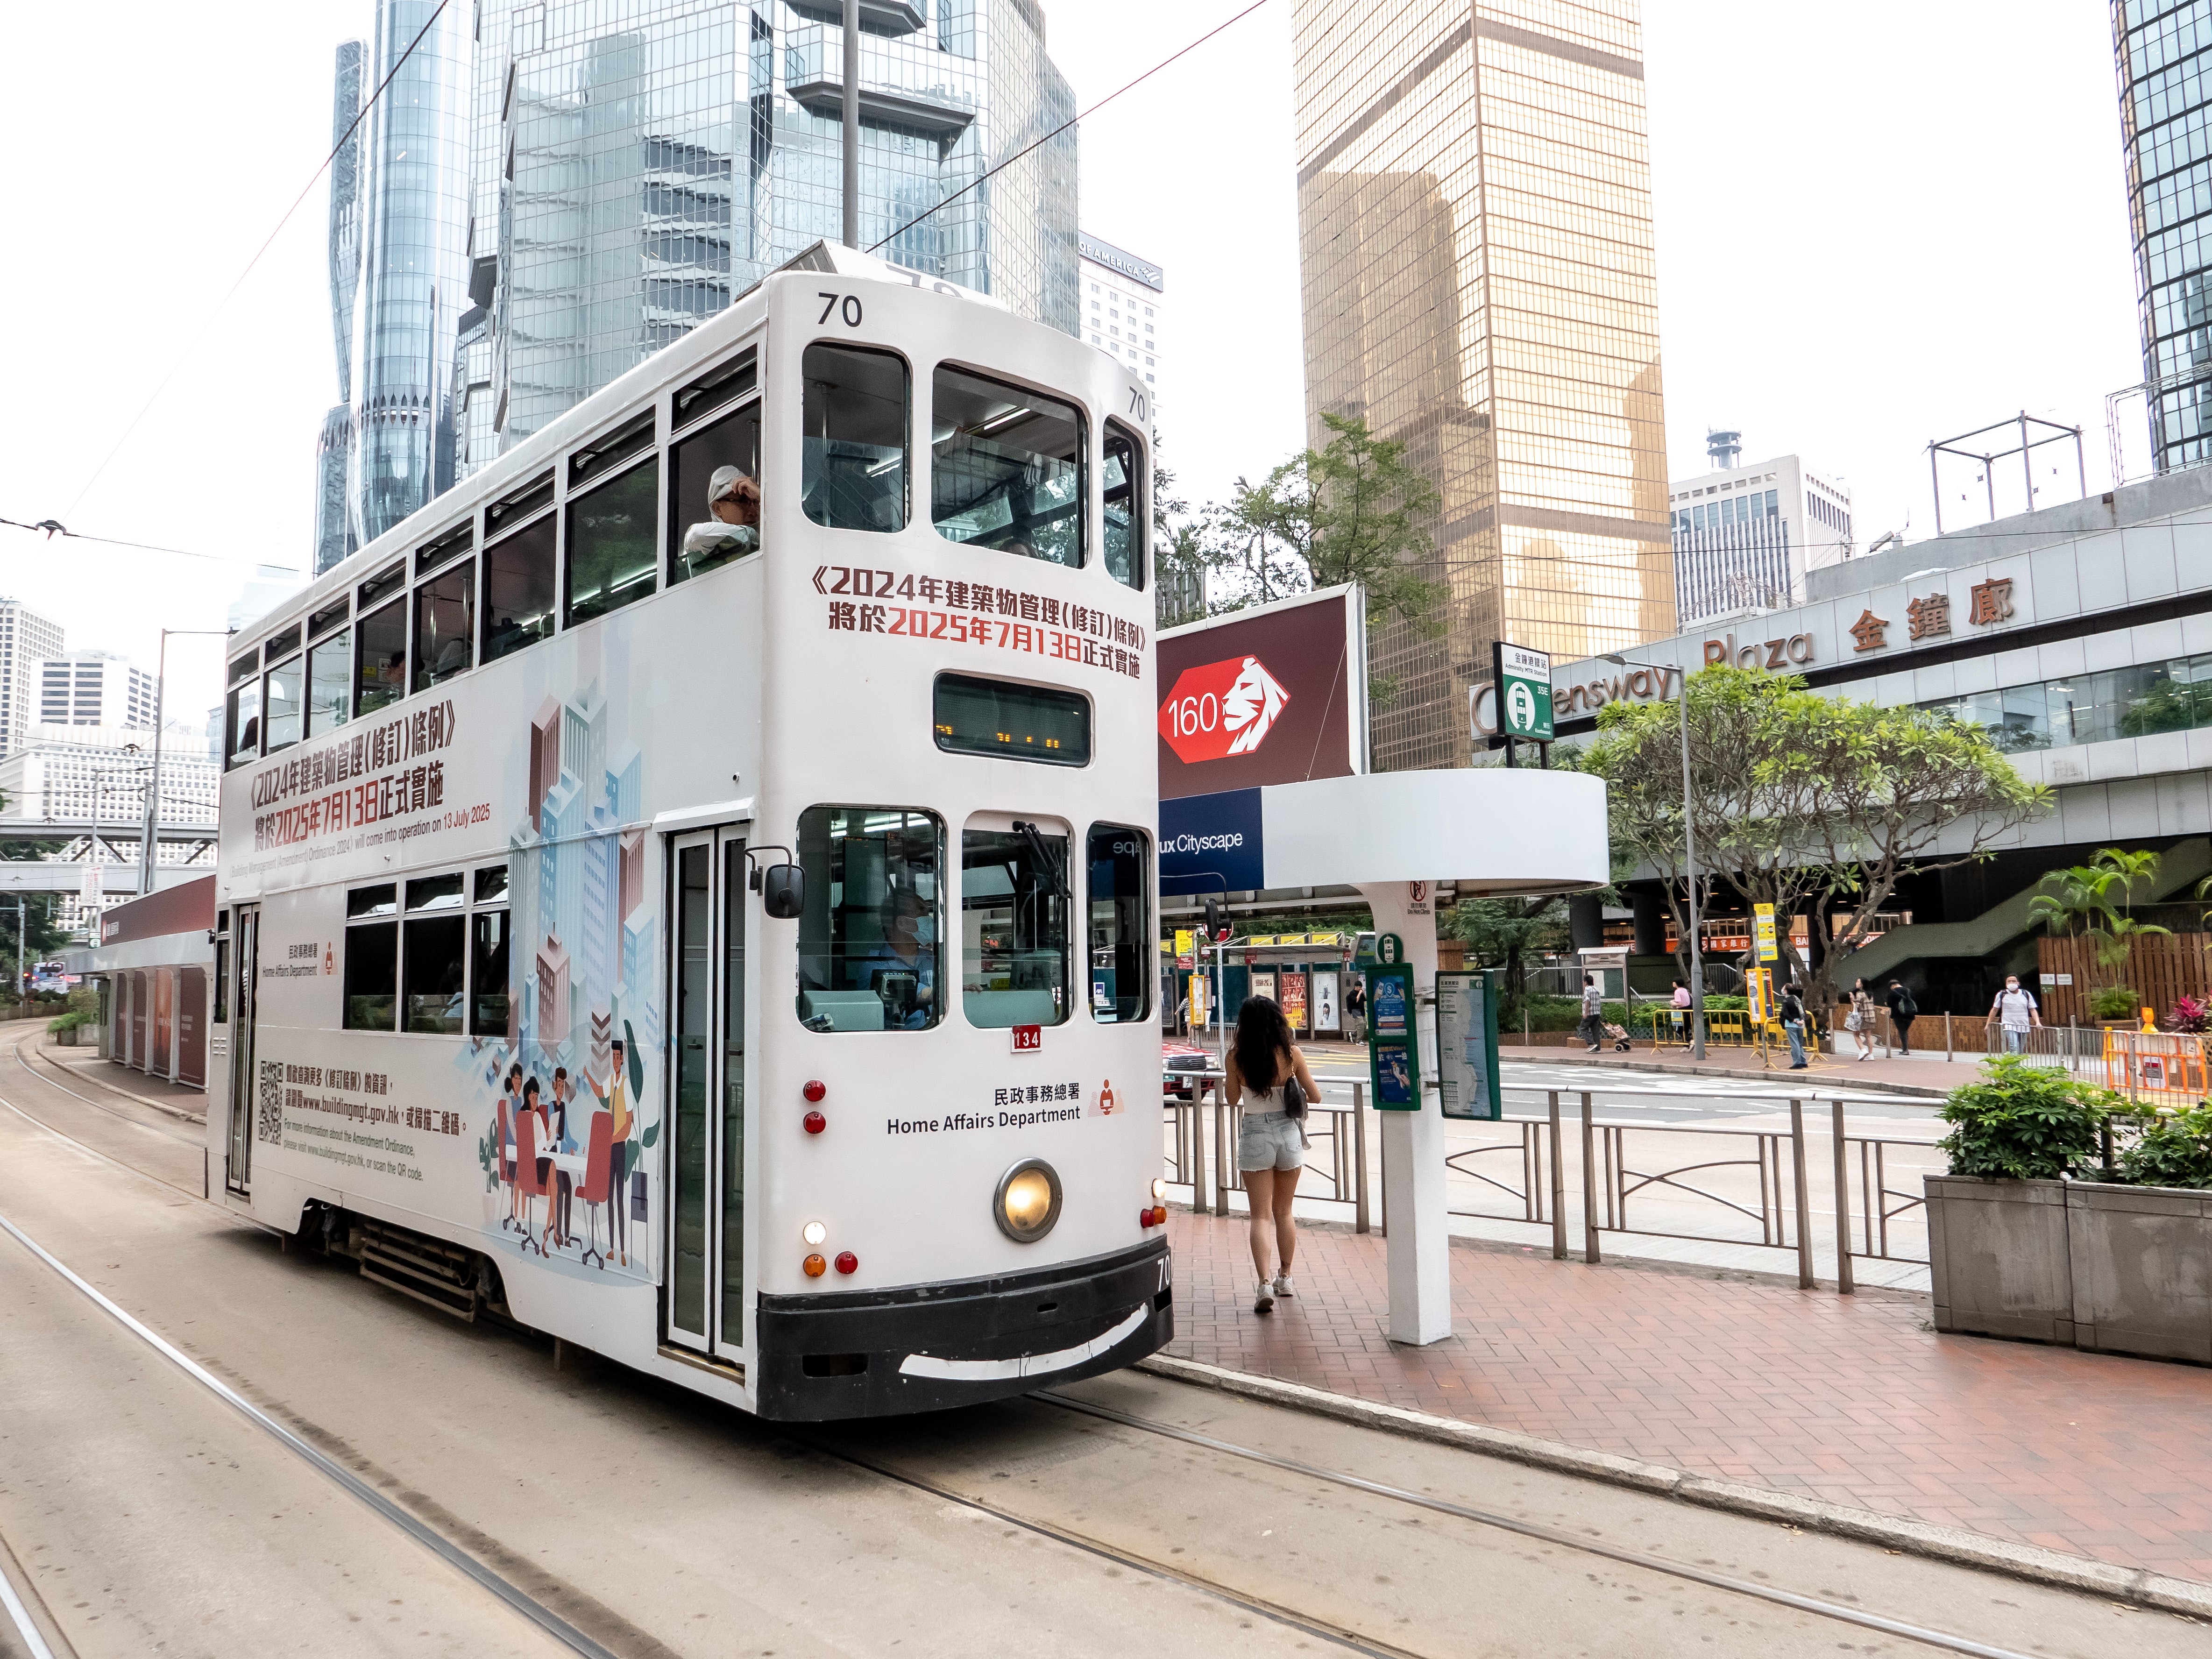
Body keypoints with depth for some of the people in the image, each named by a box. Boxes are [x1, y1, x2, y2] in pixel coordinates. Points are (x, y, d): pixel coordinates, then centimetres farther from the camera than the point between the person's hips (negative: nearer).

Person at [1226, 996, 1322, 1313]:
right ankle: (1285, 1278, 29)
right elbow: (1315, 1097, -1)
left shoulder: (1237, 1058, -10)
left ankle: (1265, 1283, -12)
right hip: (1289, 1133, 2)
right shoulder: (1291, 1055, -7)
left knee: (1261, 1215, 3)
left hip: (1254, 1136, -2)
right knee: (1284, 1212, 19)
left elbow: (1232, 1100, 4)